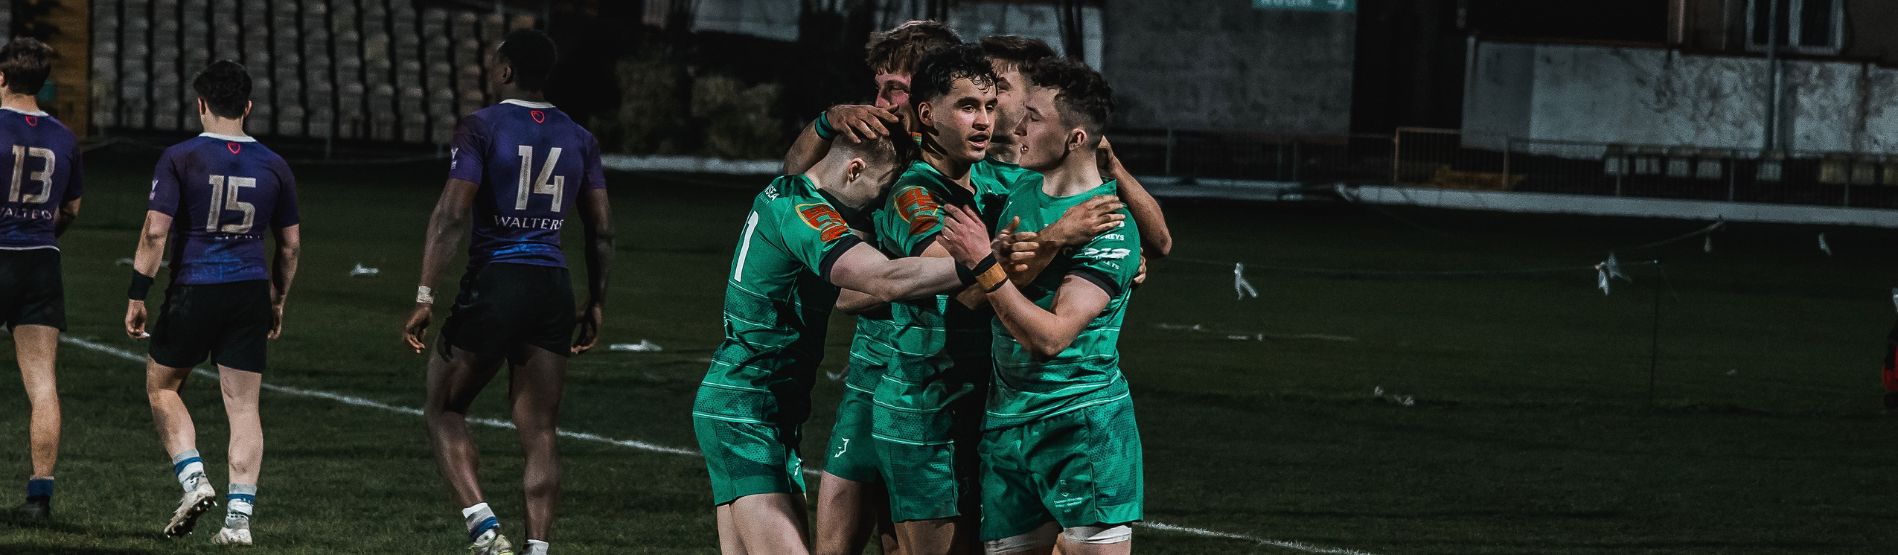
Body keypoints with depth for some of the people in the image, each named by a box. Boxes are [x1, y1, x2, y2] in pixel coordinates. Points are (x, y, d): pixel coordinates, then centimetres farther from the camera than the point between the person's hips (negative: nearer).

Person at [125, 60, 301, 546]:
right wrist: (278, 303, 22)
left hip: (193, 291, -3)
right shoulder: (273, 166, 5)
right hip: (251, 294, 3)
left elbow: (155, 232, -11)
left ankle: (193, 480, 0)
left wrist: (136, 296, -4)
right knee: (243, 406, 5)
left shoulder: (180, 158, -6)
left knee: (162, 385, 17)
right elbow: (290, 244, 10)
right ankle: (239, 516, -1)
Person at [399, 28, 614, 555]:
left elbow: (452, 214, -13)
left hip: (494, 284, -4)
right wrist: (596, 304, 20)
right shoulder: (579, 138, 9)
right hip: (554, 291, 4)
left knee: (443, 409, 10)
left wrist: (425, 296, -13)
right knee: (539, 432, 7)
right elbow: (602, 230, 11)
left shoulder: (482, 127, -6)